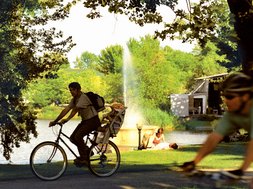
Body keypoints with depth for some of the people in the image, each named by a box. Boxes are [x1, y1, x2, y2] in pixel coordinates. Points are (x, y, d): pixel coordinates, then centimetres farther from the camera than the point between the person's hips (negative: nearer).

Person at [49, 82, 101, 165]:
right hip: (85, 120, 9)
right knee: (72, 138, -1)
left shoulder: (83, 97, -21)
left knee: (78, 136, -23)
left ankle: (83, 158, -13)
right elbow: (66, 110, 1)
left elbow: (75, 109, -29)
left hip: (93, 120, -9)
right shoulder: (74, 100, 6)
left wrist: (67, 119, -34)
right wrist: (55, 121, -6)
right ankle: (87, 150, 16)